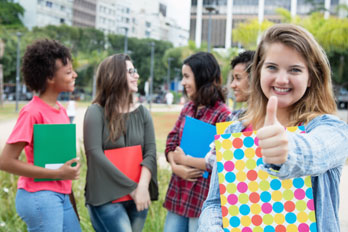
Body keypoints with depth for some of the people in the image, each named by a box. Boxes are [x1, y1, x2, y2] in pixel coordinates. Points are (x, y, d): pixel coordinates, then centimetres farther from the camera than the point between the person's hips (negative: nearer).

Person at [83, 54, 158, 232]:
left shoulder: (142, 113, 10)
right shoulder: (96, 112, -4)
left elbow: (150, 152, 2)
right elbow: (95, 154, -12)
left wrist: (143, 186, -17)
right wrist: (132, 187, -13)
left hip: (137, 198, 5)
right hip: (106, 197, -5)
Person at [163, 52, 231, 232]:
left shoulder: (223, 115, -13)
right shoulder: (188, 108, 10)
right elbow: (171, 142, 10)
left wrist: (185, 160, -12)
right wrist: (175, 166, -10)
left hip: (203, 198, -7)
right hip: (177, 193, 7)